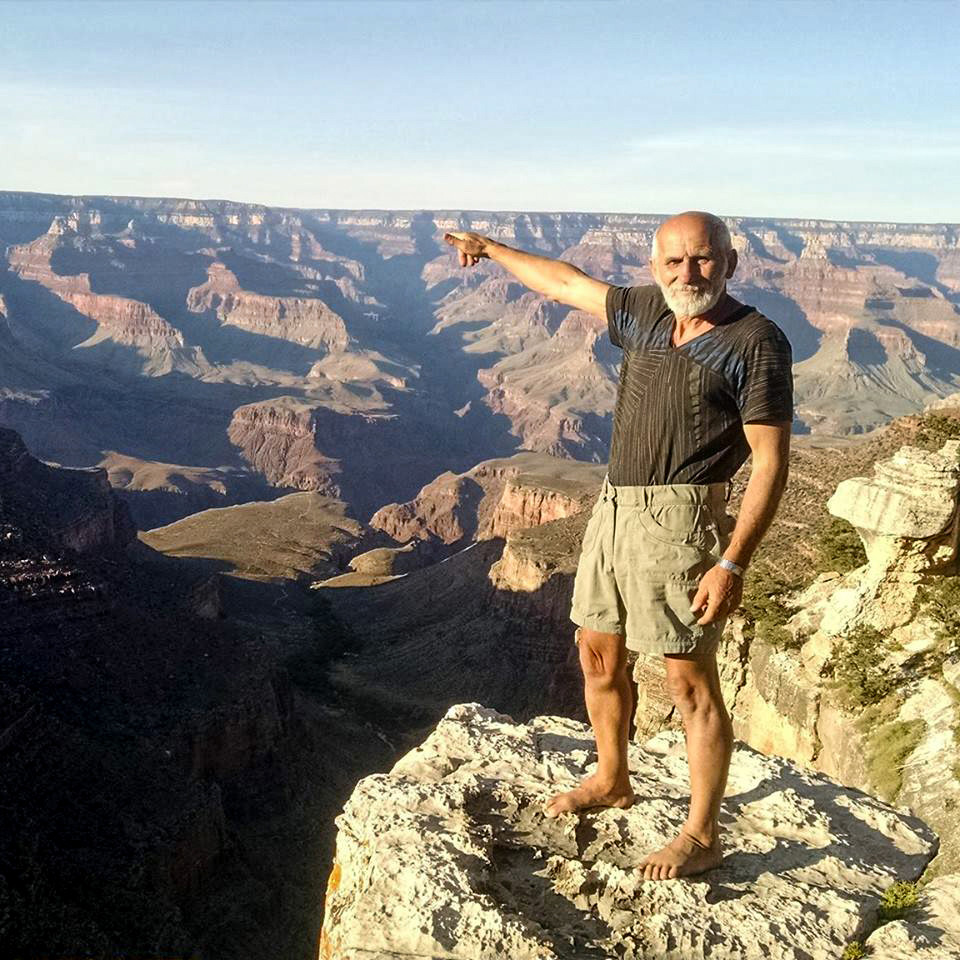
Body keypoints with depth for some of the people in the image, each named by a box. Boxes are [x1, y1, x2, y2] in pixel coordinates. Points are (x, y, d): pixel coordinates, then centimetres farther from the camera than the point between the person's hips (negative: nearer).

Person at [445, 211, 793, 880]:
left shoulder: (756, 342, -12)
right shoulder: (645, 313, 7)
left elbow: (771, 461, -14)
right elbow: (565, 282, 23)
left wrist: (734, 562, -21)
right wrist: (492, 250, 35)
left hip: (680, 519, -7)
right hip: (614, 507, 8)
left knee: (691, 683, -2)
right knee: (598, 654, 17)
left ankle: (702, 836, 14)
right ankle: (611, 780, 38)